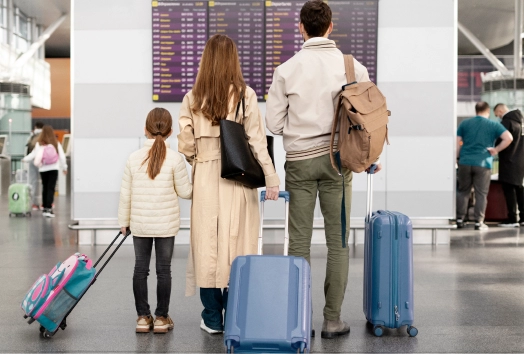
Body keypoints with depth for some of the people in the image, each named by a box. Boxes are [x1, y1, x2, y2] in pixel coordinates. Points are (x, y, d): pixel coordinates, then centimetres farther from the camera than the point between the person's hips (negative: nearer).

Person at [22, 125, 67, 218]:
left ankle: (45, 208, 22)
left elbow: (33, 155, 5)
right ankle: (49, 208, -13)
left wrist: (24, 159, 23)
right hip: (54, 168, -2)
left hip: (43, 169, 2)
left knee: (45, 188, 14)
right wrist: (64, 167, 13)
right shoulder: (56, 144, -1)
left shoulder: (39, 144, -1)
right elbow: (62, 156, 1)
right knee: (51, 188, -5)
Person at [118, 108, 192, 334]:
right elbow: (184, 191, -3)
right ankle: (161, 317, 12)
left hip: (139, 224, 2)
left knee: (140, 268, 10)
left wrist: (124, 221, 13)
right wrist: (198, 188, 19)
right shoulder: (175, 159, -9)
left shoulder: (134, 158, -3)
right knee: (164, 269, 6)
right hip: (166, 224, -2)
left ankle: (143, 317, 15)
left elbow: (126, 194, 1)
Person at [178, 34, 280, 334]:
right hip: (237, 178, -1)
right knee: (236, 243, 6)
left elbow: (187, 145, 0)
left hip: (205, 178, 2)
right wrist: (271, 177, -5)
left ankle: (213, 318, 15)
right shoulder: (245, 95, -4)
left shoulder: (193, 98, 1)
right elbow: (257, 141, -8)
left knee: (207, 243, 8)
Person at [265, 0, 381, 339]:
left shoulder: (286, 70, -3)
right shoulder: (352, 66, -2)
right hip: (337, 160, 0)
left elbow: (274, 123, -2)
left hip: (299, 161, 0)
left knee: (299, 243, 6)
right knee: (338, 243, 7)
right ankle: (333, 319, 11)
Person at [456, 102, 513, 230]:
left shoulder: (464, 123, 8)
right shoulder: (494, 125, 3)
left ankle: (459, 219, 13)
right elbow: (509, 138, -9)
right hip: (483, 163, -2)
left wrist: (456, 158, 12)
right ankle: (478, 222, 5)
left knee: (462, 191, 12)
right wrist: (496, 150, 0)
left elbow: (457, 143, 6)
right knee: (481, 194, 4)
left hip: (465, 163, 2)